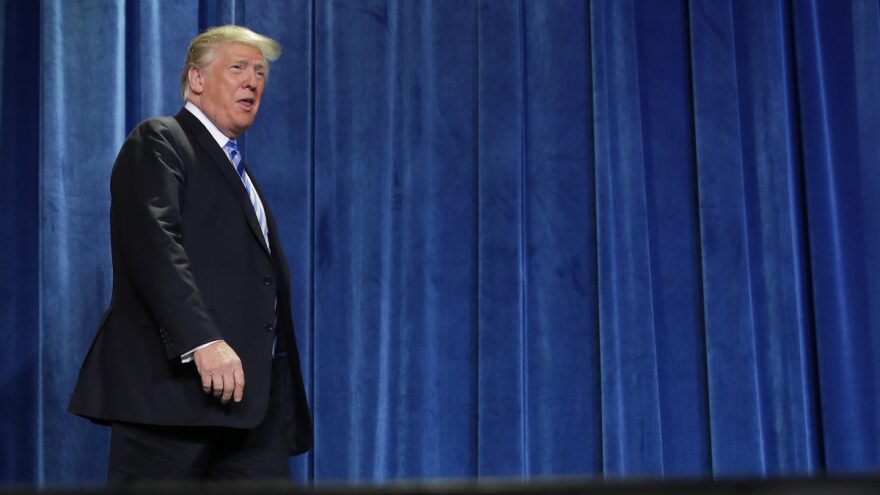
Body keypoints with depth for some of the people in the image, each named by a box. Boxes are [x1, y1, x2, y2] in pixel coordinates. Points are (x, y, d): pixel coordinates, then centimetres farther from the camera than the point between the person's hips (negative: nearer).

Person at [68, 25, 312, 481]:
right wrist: (202, 340, -27)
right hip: (172, 381, -8)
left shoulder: (239, 173, 27)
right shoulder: (157, 142, 1)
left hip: (251, 393, 8)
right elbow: (153, 243, -16)